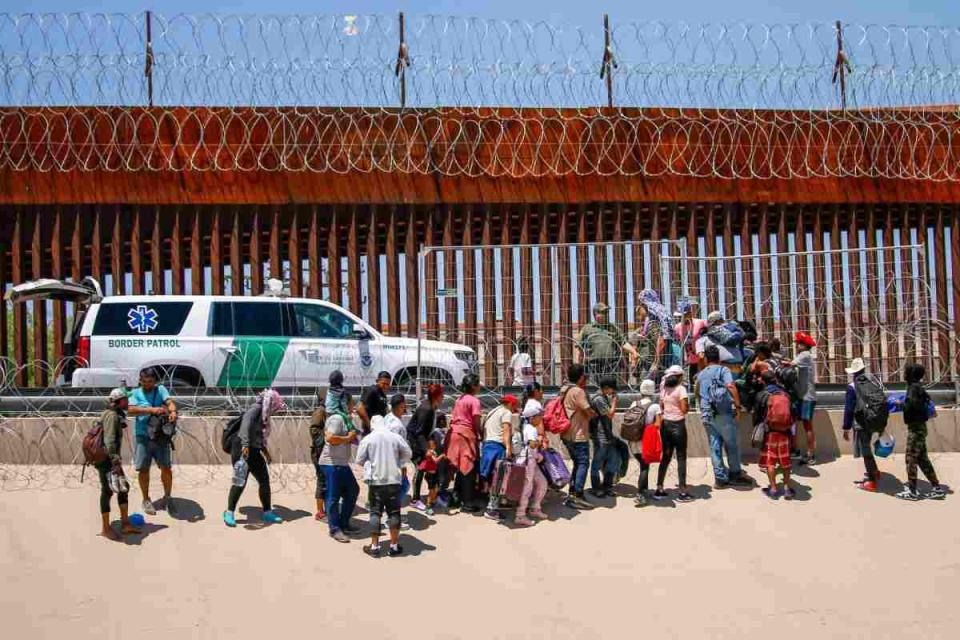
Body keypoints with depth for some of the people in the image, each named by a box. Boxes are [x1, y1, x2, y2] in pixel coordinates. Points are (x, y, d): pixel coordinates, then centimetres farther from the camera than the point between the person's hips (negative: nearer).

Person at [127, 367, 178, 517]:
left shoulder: (160, 390, 3)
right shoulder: (136, 393, 2)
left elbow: (169, 401, -15)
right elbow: (131, 410, -15)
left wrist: (173, 411, -38)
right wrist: (151, 410, -28)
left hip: (160, 435, 0)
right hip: (142, 436, 0)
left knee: (166, 467, 0)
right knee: (143, 469, 6)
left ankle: (167, 497, 18)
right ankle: (146, 500, 23)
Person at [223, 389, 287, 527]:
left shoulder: (263, 415, 14)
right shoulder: (256, 409, -11)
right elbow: (246, 425, -28)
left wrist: (265, 450, 31)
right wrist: (245, 444, -38)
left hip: (253, 451, 9)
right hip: (243, 449, -9)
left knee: (264, 480, 8)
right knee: (240, 482, -8)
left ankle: (267, 512, 17)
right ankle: (229, 513, 1)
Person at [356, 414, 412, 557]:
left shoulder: (367, 439, -3)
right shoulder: (396, 437, -1)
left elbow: (359, 460, 1)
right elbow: (407, 454, 7)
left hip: (375, 481, -1)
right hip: (394, 480, 1)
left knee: (375, 513, 6)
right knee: (394, 512, 7)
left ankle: (374, 546, 5)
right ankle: (394, 546, 9)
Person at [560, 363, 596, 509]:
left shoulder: (565, 390, 13)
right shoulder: (578, 391, -17)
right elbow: (589, 411, -19)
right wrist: (596, 414, 4)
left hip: (568, 435, 10)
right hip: (578, 435, -10)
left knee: (577, 463, 18)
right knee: (583, 463, -5)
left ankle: (572, 494, 19)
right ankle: (577, 496, -9)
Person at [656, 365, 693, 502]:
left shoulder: (664, 389, 9)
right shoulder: (681, 389, -10)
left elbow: (661, 408, 10)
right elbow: (684, 409, -15)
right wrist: (689, 406, 3)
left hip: (665, 424, 6)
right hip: (678, 425, -6)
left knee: (666, 456, 13)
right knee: (681, 458, 0)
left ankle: (659, 489, 14)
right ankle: (683, 492, 0)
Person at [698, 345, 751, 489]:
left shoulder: (701, 375, 13)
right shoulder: (723, 370, -1)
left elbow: (698, 394, 21)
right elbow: (730, 386, -19)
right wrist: (737, 405, -15)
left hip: (707, 414, 4)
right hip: (723, 412, -4)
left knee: (714, 446, 6)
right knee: (731, 444, 8)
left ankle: (720, 478, 6)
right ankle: (735, 474, 14)